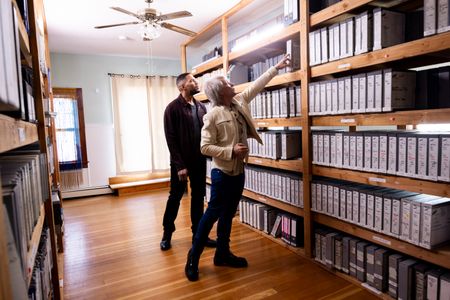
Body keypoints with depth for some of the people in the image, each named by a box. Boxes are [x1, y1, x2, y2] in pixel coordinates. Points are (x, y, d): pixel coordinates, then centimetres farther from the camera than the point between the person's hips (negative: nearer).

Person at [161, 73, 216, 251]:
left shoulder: (201, 107, 8)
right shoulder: (173, 108, -9)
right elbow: (171, 139, -12)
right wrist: (179, 165, -16)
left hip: (199, 161, 5)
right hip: (180, 162, -5)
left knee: (198, 197, 12)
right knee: (175, 198, 9)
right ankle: (167, 233, 28)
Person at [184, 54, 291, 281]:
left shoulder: (239, 102, 5)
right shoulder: (213, 115, -16)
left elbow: (256, 86, 16)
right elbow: (205, 147, -18)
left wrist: (276, 68, 20)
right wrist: (231, 150, -23)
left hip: (238, 170, 8)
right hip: (222, 172, -7)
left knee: (229, 214, 15)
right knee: (213, 213, 0)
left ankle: (222, 254, 30)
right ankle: (193, 257, 16)